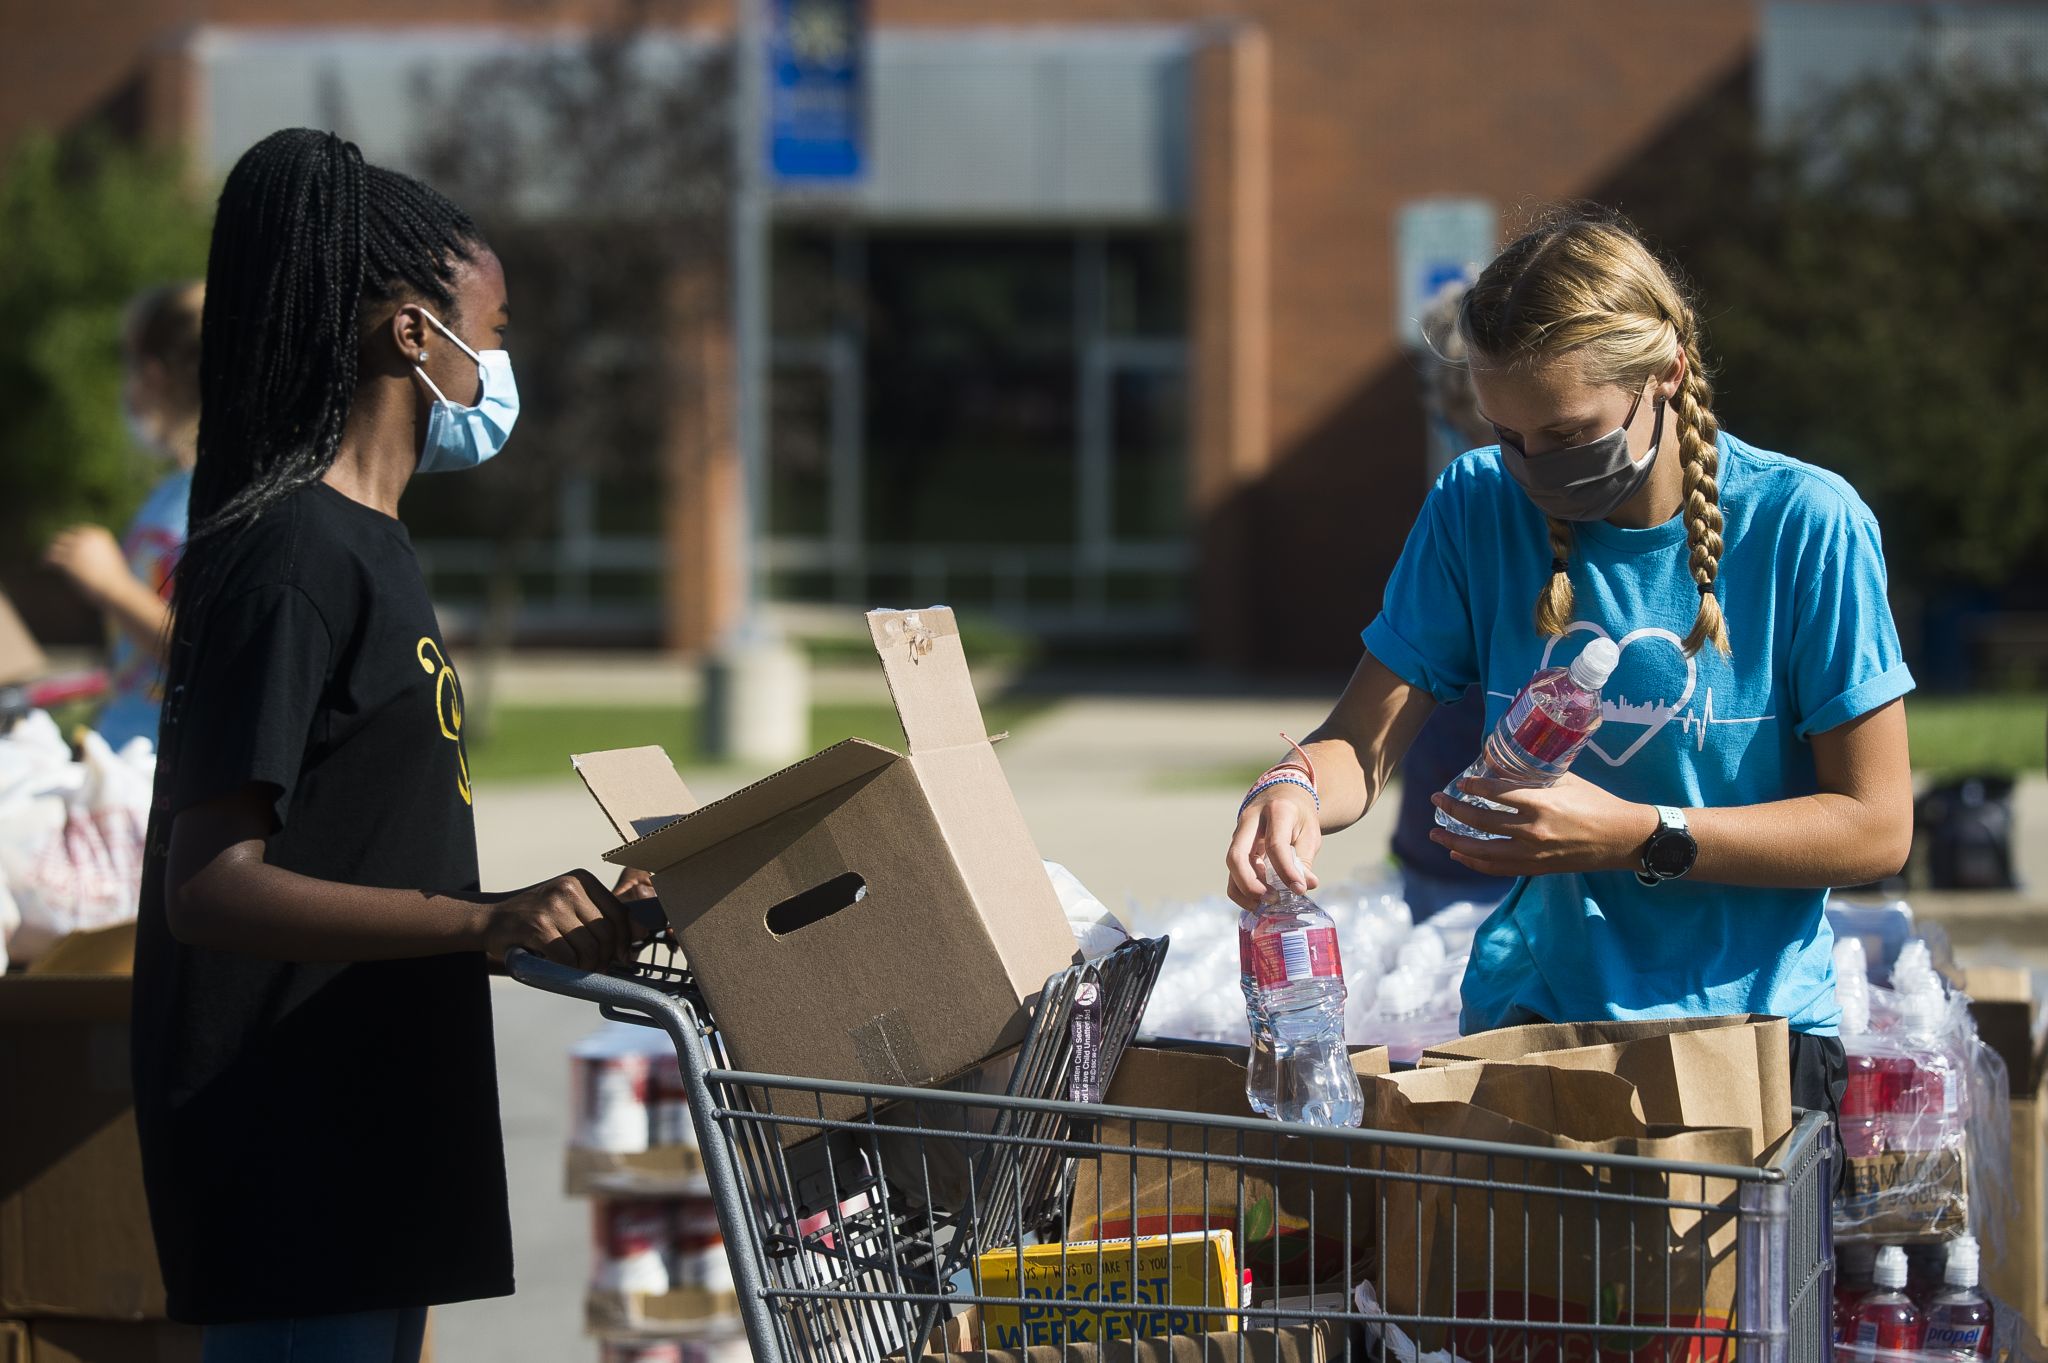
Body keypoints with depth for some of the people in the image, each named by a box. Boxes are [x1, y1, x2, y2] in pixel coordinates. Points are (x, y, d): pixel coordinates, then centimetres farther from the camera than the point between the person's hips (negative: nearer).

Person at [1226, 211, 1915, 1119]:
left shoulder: (1804, 525, -5)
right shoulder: (1478, 508, 6)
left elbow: (1875, 826, -4)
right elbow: (1362, 746, 7)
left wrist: (1636, 838, -14)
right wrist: (1295, 788, -17)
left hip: (1750, 1021, -2)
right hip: (1527, 1013, 3)